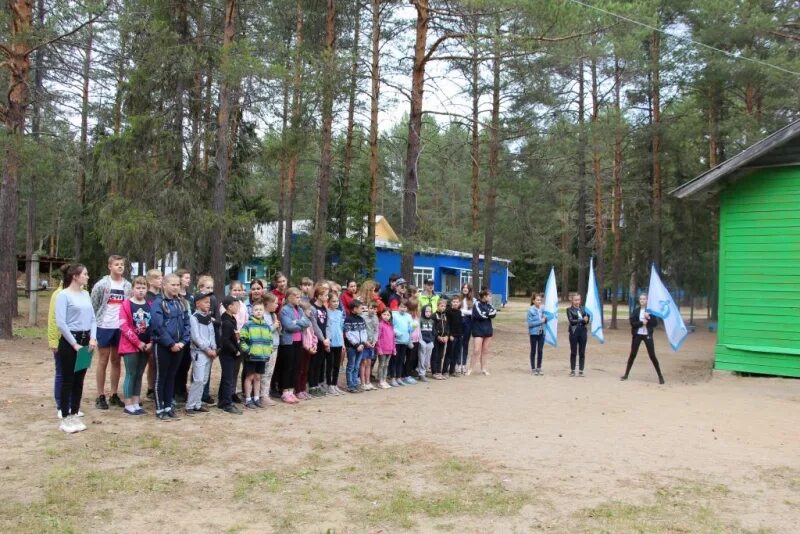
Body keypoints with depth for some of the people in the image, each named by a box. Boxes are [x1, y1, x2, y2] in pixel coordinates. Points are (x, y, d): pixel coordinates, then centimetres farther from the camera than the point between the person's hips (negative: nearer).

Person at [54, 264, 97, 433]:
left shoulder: (86, 295, 11)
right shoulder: (63, 295, -10)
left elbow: (93, 319, 12)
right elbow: (61, 323, -15)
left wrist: (92, 338, -4)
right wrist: (74, 344, -16)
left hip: (85, 340, 7)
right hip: (69, 341, -6)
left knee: (79, 381, 11)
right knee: (68, 380, 0)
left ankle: (74, 415, 20)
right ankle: (65, 419, 7)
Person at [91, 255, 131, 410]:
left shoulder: (127, 286, 6)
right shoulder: (101, 284, -5)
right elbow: (93, 306, -2)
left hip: (121, 328, 4)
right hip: (104, 327, -4)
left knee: (116, 361, 11)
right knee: (103, 361, 3)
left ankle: (114, 395, 19)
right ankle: (100, 397, 10)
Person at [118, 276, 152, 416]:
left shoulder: (150, 306, 8)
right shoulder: (126, 305, -6)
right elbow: (124, 327, -13)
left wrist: (151, 343, -4)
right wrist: (138, 342, -14)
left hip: (145, 347, 5)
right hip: (130, 346, -5)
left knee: (139, 375, 10)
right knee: (131, 375, -1)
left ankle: (136, 404, 17)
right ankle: (128, 405, 6)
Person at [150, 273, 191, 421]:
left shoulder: (182, 303, 9)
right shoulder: (158, 303, -10)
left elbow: (186, 324, 8)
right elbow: (158, 326, -17)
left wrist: (183, 342, -5)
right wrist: (171, 344, -16)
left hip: (178, 346, 6)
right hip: (162, 346, -6)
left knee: (171, 376, 13)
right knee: (161, 377, 4)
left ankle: (169, 406, 22)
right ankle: (160, 409, 12)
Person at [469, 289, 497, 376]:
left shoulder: (488, 304, 11)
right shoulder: (477, 304, -8)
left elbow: (494, 313, -3)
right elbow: (480, 315, -20)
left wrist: (486, 314, -17)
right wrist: (489, 314, -6)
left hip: (488, 329, 6)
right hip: (478, 330, -6)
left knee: (485, 350, 8)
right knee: (477, 350, -9)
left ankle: (483, 368, 16)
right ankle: (471, 368, 0)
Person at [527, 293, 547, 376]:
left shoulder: (542, 309, 1)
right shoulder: (531, 310, -12)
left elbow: (545, 319, 13)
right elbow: (530, 323, -15)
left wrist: (545, 318, -9)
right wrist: (540, 321, -17)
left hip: (541, 332, 4)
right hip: (534, 333, -4)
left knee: (540, 350, 8)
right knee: (533, 351, 6)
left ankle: (539, 368, 19)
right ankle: (533, 369, 15)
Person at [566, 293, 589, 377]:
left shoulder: (583, 309, 11)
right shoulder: (569, 309, 0)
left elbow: (586, 320, 8)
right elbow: (571, 321, -11)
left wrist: (586, 319, -14)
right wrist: (582, 320, -15)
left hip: (582, 332, 3)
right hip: (574, 332, -3)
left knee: (582, 353, 4)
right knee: (573, 352, 3)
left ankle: (581, 371, 10)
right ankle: (572, 370, 10)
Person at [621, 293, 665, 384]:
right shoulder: (636, 310, 1)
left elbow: (655, 323, -5)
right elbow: (632, 323, -8)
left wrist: (649, 318, -19)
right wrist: (641, 323, -20)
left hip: (647, 335, -1)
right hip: (637, 334, 1)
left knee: (652, 356, -1)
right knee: (632, 354, 5)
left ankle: (660, 376, 9)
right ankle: (626, 374, 14)